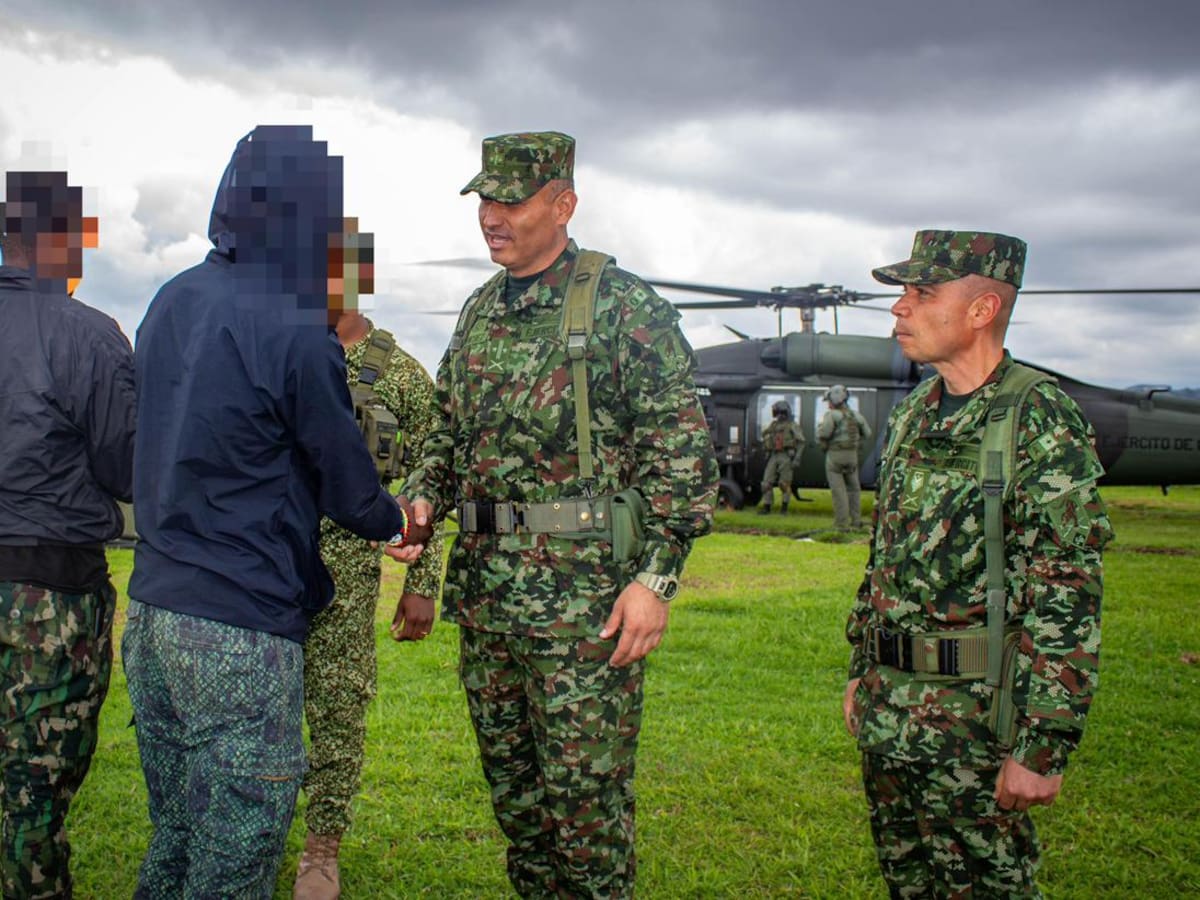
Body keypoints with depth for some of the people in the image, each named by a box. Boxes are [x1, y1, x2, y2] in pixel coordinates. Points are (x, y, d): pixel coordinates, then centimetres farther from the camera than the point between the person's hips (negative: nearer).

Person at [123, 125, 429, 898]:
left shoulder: (173, 302, 7)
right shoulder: (294, 333, -16)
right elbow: (349, 489, -6)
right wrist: (399, 523, 16)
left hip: (150, 612, 8)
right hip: (242, 636, -8)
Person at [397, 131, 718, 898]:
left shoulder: (623, 306, -8)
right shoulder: (481, 311, 13)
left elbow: (682, 448, -11)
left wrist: (658, 577, -17)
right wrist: (422, 501, 3)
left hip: (585, 598, -7)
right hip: (484, 590, 7)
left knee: (585, 795, 1)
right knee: (512, 787, 17)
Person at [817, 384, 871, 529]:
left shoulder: (832, 415, -11)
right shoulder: (855, 414, 6)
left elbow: (823, 434, -21)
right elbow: (867, 433, 13)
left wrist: (820, 427, 1)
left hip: (835, 456, -5)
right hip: (852, 455, 5)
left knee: (838, 490, -2)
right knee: (853, 488, 16)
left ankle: (841, 524, -5)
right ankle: (856, 521, 16)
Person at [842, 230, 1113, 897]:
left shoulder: (1041, 420, -15)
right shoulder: (913, 416, 10)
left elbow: (1068, 599, -18)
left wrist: (1043, 747, -19)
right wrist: (862, 672, 19)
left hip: (974, 714, -7)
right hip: (887, 706, 8)